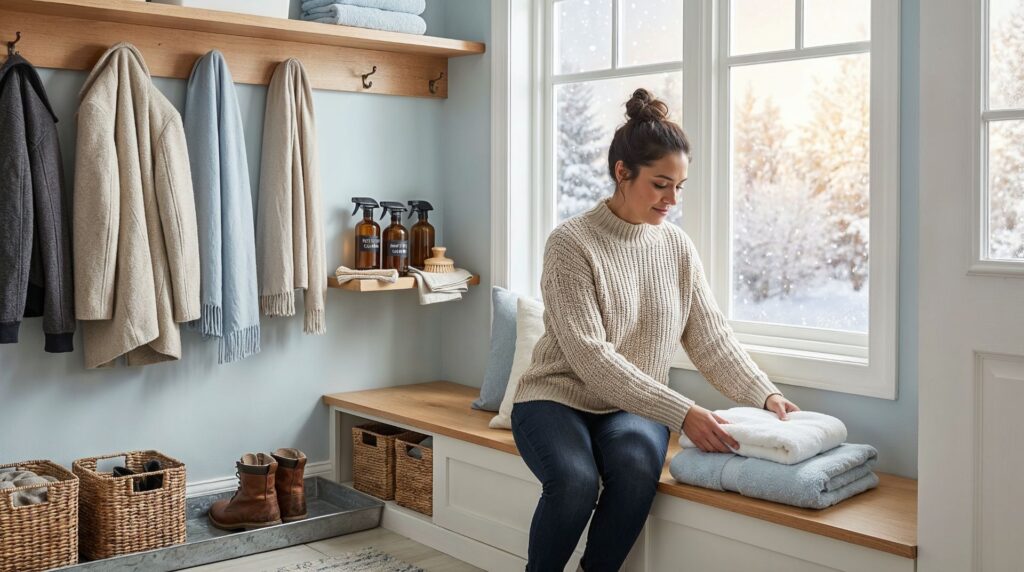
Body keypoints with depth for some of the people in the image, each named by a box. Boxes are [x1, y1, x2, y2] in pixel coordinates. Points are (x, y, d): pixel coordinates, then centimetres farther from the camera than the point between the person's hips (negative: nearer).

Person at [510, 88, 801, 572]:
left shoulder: (677, 246, 2)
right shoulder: (571, 242, -14)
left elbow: (712, 338, 4)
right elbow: (589, 356, -22)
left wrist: (764, 394, -13)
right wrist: (681, 413, -27)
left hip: (633, 408, 4)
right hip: (557, 399, -3)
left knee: (638, 464, -30)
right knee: (576, 479, -33)